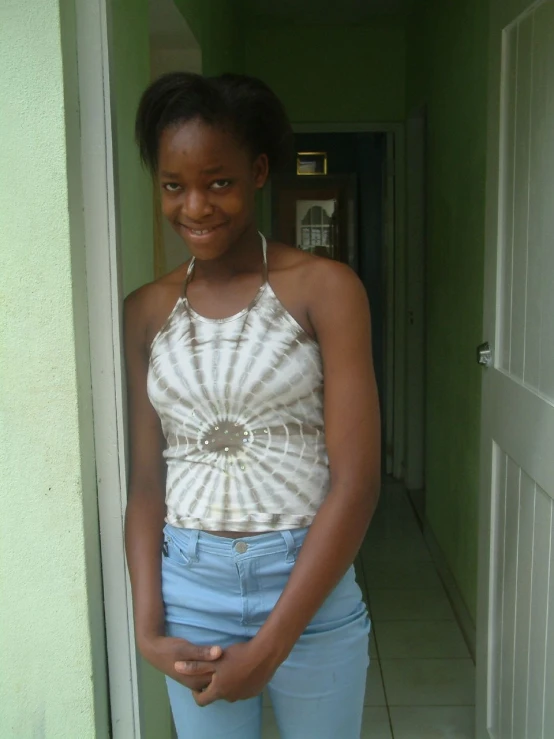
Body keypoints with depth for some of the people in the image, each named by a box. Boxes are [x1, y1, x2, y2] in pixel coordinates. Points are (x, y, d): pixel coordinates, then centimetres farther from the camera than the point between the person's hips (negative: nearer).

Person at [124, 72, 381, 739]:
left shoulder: (325, 289, -10)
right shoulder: (146, 312, 1)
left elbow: (356, 482, -14)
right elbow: (146, 480, 2)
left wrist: (270, 646, -14)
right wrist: (147, 628, -8)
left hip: (308, 584, -2)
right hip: (188, 590, 3)